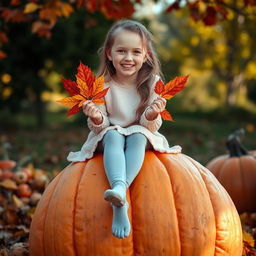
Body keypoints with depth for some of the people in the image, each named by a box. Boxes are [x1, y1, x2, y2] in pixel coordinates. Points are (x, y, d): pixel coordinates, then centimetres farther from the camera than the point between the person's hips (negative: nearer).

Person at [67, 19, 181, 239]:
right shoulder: (102, 85, -8)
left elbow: (151, 127, -8)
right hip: (110, 136, 0)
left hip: (141, 135, 0)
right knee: (113, 136, -32)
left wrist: (152, 116, -31)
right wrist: (97, 119, -29)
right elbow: (99, 128, -5)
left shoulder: (152, 83, -7)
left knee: (138, 136, -32)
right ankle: (118, 187, -54)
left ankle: (121, 192, -48)